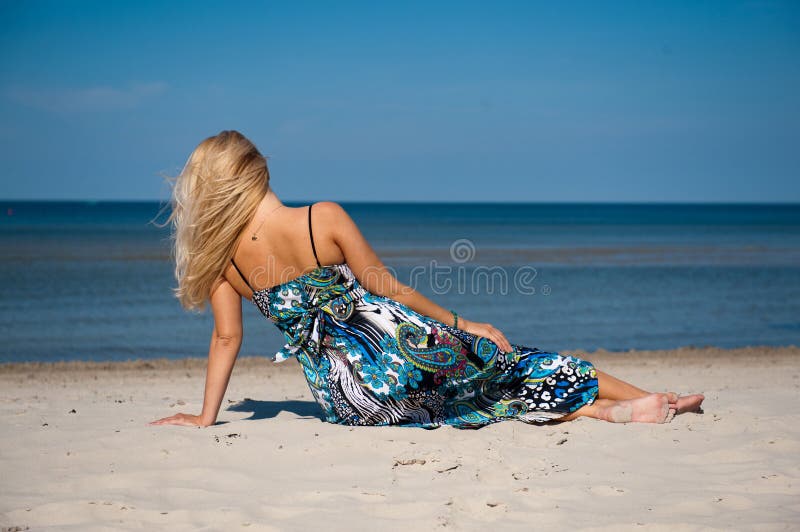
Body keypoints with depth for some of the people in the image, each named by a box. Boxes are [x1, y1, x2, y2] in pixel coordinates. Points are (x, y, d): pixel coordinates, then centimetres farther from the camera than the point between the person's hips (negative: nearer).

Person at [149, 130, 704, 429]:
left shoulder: (221, 258, -4)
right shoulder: (325, 218, -11)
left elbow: (227, 337, 0)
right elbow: (388, 288, -6)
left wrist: (206, 416, 12)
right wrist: (462, 324, 5)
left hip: (347, 401, 3)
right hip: (399, 349, -3)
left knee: (472, 394, 19)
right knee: (510, 363, 16)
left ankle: (607, 411, 12)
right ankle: (641, 400, 23)